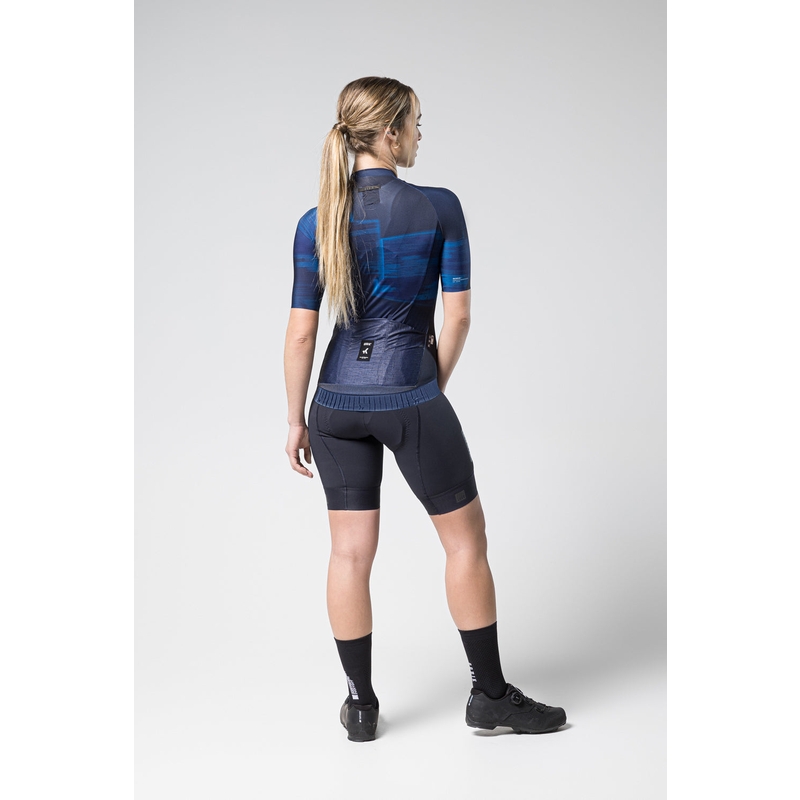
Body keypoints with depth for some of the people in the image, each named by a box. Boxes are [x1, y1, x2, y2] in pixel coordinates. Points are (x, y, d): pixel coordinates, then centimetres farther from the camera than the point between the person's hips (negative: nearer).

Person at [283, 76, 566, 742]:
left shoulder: (317, 222, 0)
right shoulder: (438, 207, -9)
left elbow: (302, 332, 0)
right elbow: (457, 317, -9)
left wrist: (297, 420, 8)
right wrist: (434, 387, 7)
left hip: (339, 400, 4)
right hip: (409, 398, -4)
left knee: (350, 552, 10)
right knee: (465, 537, 10)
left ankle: (361, 703, 19)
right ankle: (491, 694, 19)